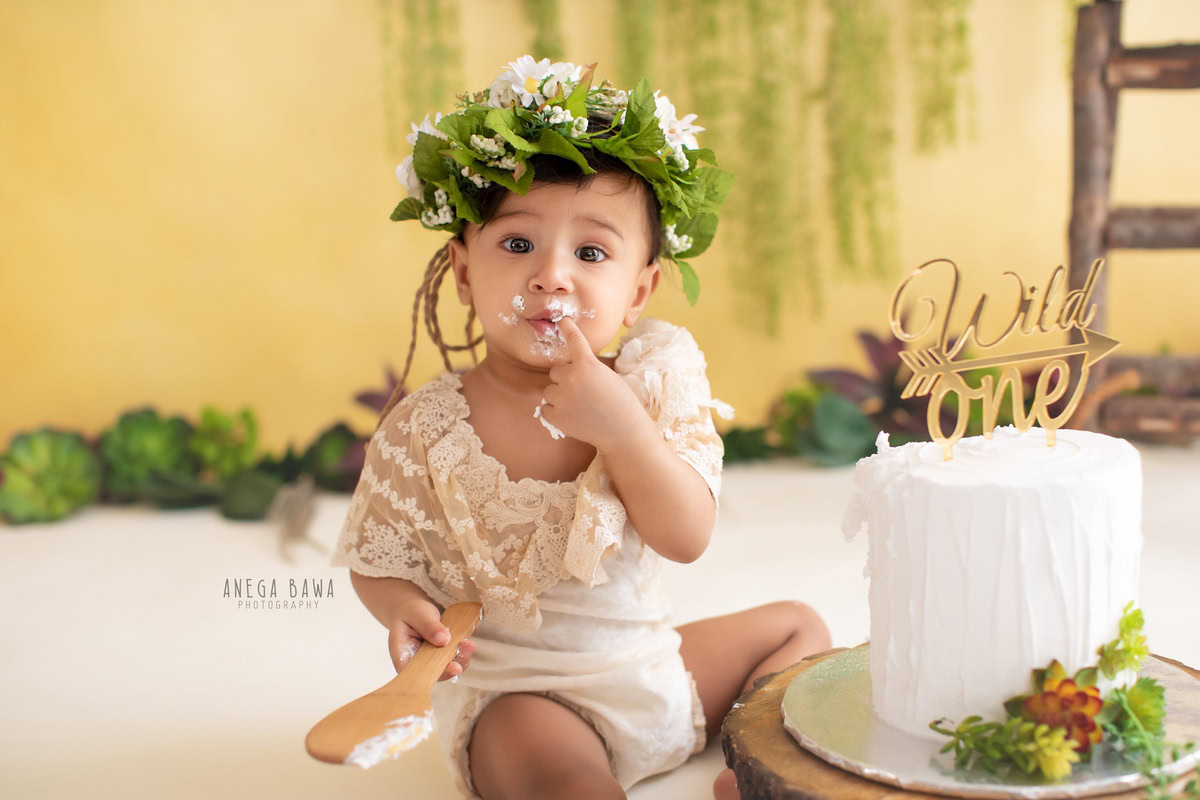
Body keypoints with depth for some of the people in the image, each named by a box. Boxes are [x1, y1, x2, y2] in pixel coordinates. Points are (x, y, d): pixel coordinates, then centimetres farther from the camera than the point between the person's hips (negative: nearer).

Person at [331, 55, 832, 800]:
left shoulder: (656, 380, -9)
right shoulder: (422, 430, -15)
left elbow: (688, 537, -16)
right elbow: (379, 562, -3)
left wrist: (620, 425, -31)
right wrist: (406, 608, -27)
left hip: (652, 659, 5)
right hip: (517, 694, -5)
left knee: (797, 625, 11)